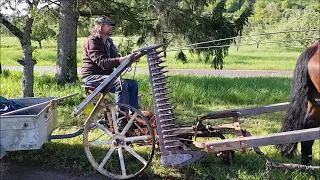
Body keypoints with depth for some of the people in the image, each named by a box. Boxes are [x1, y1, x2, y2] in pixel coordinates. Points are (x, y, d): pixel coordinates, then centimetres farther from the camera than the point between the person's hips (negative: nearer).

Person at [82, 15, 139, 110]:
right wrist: (124, 59, -34)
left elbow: (116, 60, 12)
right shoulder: (92, 41, -10)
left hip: (105, 76, 9)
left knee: (133, 84, 0)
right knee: (122, 84, -29)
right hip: (92, 77, -9)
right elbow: (103, 62, -25)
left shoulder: (109, 42, 19)